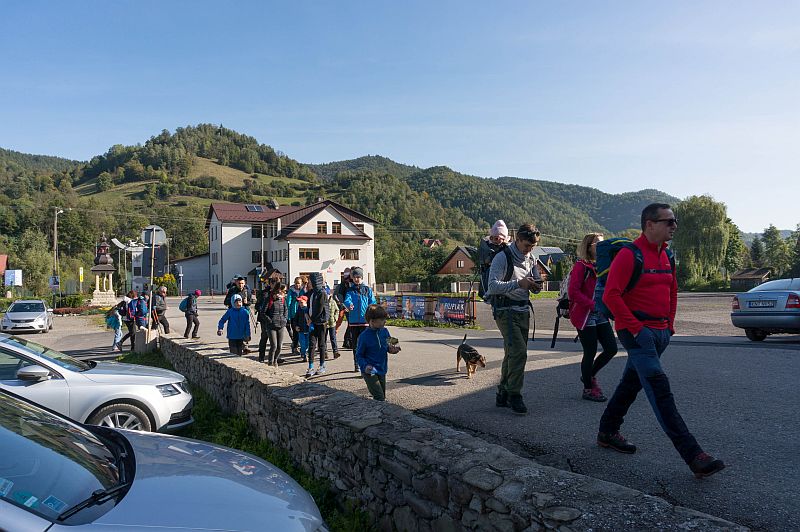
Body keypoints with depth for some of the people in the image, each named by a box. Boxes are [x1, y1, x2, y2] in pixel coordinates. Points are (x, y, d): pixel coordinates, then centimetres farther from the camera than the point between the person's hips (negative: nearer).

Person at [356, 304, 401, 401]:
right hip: (370, 372, -6)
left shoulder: (385, 331, -2)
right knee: (380, 398, -15)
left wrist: (393, 349, -9)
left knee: (383, 397, 15)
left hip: (382, 370, 6)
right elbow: (359, 355, -8)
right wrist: (364, 366, -24)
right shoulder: (364, 336, -16)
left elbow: (389, 346, 14)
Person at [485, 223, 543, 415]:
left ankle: (503, 395, 19)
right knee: (519, 351, -18)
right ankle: (514, 395, -8)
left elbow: (536, 286, 20)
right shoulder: (502, 258, -10)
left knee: (512, 353, 10)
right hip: (506, 311, -7)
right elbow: (493, 286, -20)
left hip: (523, 311, 7)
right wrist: (518, 283, -29)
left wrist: (535, 286, -4)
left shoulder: (531, 259, 13)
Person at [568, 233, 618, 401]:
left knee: (611, 348, 4)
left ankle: (589, 375, 27)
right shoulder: (581, 265, -10)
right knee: (590, 352, 0)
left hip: (600, 316, 7)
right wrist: (593, 304, -24)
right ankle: (588, 389, 17)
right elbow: (573, 292, -18)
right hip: (585, 316, -7)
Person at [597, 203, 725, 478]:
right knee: (659, 388, -12)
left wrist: (669, 325, 18)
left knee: (631, 383, 16)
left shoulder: (666, 256, 14)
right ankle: (693, 456, -12)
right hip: (638, 332, -9)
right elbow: (611, 295, -18)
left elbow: (672, 292, 26)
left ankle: (607, 432, 30)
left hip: (659, 332, 9)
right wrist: (635, 327, -19)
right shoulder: (629, 254, -12)